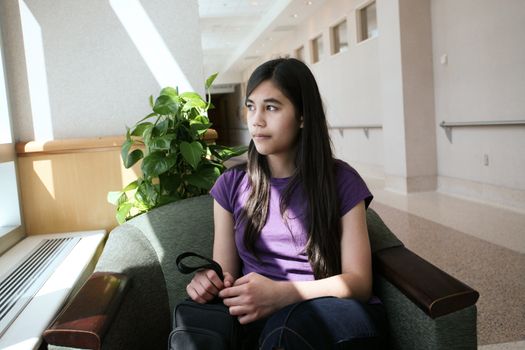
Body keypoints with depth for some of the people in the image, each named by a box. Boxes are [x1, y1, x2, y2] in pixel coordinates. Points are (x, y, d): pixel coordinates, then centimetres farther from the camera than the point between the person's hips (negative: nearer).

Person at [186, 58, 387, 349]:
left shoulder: (341, 180, 2)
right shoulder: (231, 185, 10)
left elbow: (358, 281, -3)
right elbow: (225, 275, 10)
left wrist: (282, 294, -21)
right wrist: (207, 283, -16)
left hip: (334, 315, -1)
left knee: (288, 324, -37)